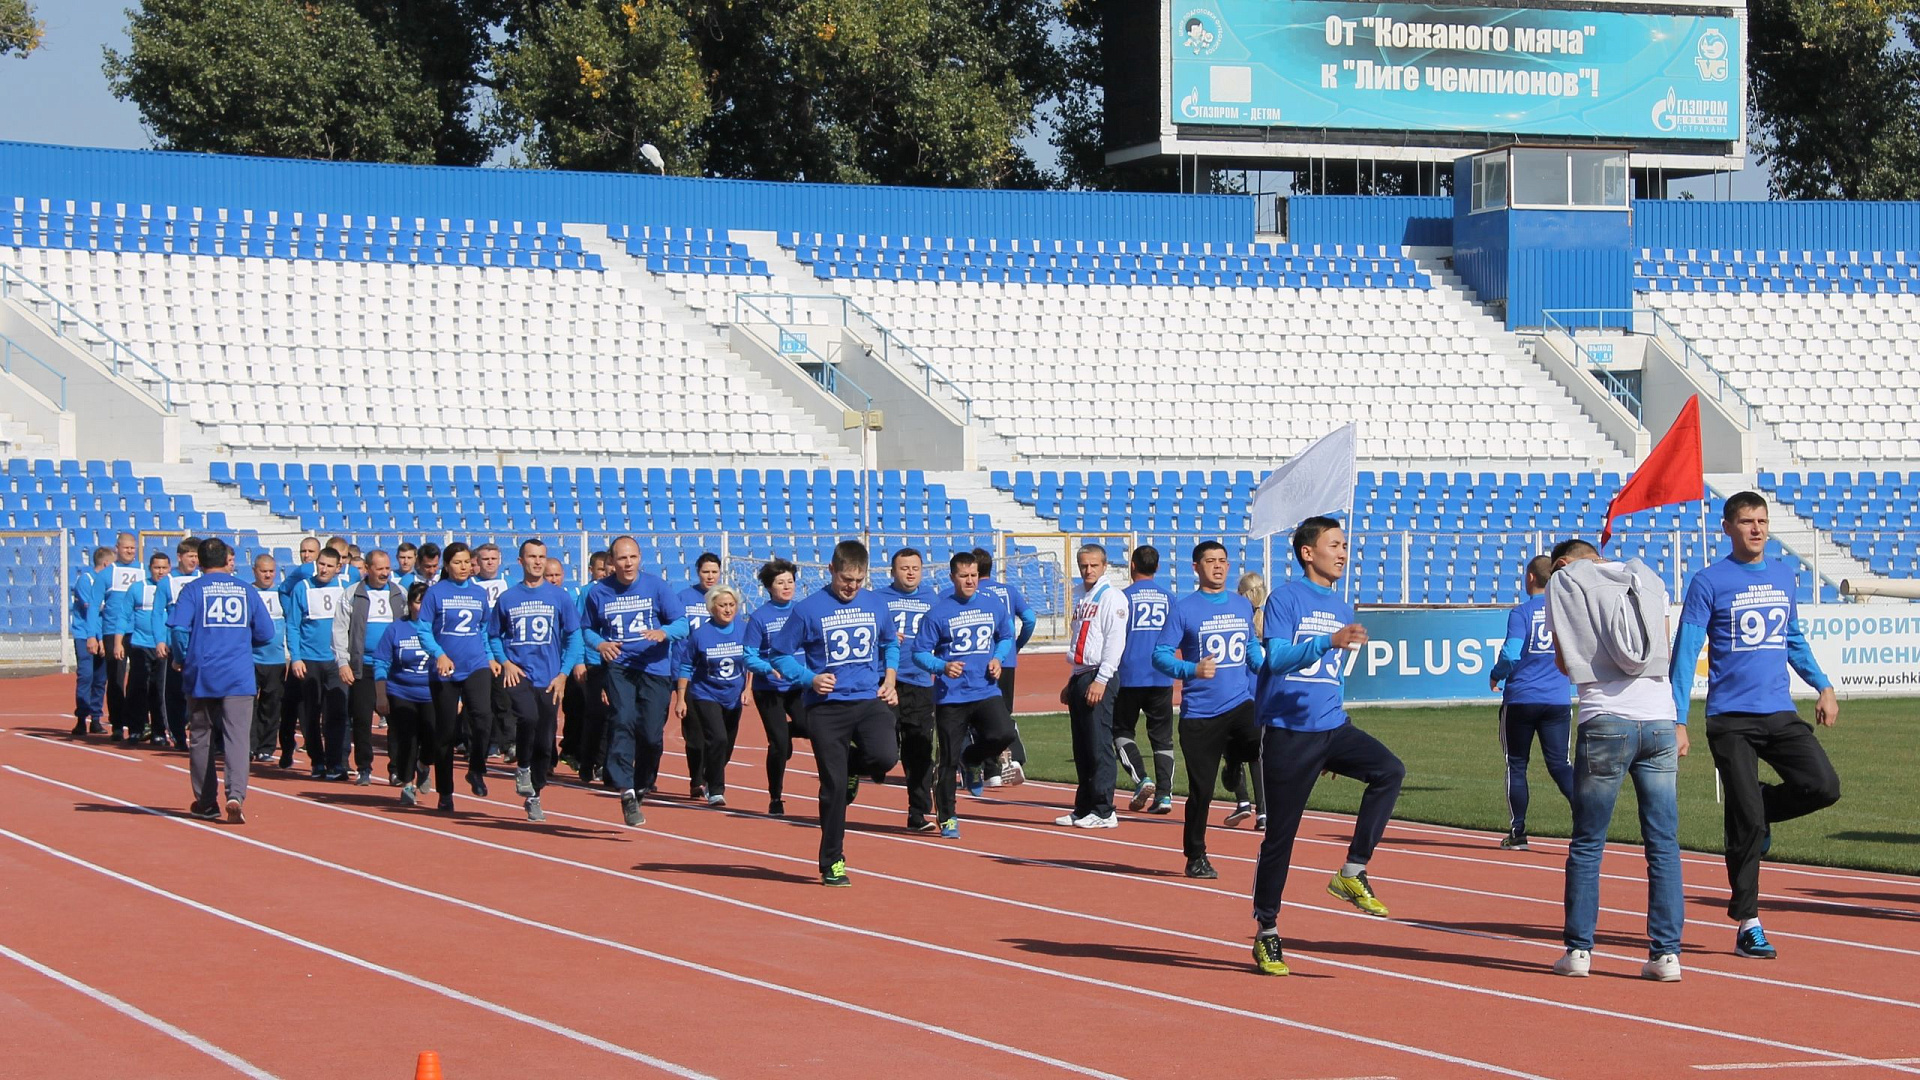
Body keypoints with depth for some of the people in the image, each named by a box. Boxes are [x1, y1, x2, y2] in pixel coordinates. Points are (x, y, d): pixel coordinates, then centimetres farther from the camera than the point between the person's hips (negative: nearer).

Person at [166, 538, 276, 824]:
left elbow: (178, 628, -12)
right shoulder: (246, 591, 7)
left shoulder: (192, 589, 0)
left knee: (200, 738, 11)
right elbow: (265, 633, 9)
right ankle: (236, 795, -23)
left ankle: (205, 802, 17)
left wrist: (184, 658, 5)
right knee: (237, 737, -4)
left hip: (201, 675, -1)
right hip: (239, 677, 1)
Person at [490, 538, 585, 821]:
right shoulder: (507, 598, 6)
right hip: (517, 674, -1)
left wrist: (563, 673, -2)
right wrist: (505, 662, -3)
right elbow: (493, 636, 15)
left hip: (549, 679, 1)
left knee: (545, 743, 4)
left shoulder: (559, 597, 5)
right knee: (528, 716, -29)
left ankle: (534, 797, 21)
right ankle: (522, 767, -5)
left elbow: (573, 636, 7)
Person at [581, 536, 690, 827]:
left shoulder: (656, 585, -1)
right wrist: (600, 644, -9)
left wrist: (664, 633, -23)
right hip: (619, 667, 0)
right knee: (623, 721, -20)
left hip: (655, 669, 0)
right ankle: (626, 792, -23)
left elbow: (682, 623, -1)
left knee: (652, 734, -3)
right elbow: (588, 628, 13)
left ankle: (643, 785, 24)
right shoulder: (599, 592, 2)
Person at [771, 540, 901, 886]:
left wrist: (889, 678, 8)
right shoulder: (808, 610, -4)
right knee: (833, 787, -1)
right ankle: (832, 863, 13)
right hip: (827, 706, -2)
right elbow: (781, 655, 1)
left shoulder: (876, 604, 7)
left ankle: (854, 766, 14)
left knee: (885, 756, -25)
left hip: (871, 700, 2)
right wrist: (810, 678, -14)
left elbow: (890, 643, 24)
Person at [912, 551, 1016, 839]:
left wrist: (998, 658, 2)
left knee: (1004, 734, -22)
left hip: (986, 692, 3)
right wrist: (942, 667, -22)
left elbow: (1006, 637, 22)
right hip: (951, 695, -2)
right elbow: (919, 652, -4)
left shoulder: (995, 608, 6)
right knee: (949, 760, 0)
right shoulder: (938, 614, -5)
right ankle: (947, 819, 15)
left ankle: (970, 758, 11)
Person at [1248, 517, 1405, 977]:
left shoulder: (1343, 609, 15)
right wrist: (1329, 642, -32)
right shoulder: (1286, 598, -5)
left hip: (1332, 727, 6)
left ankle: (1352, 873, -13)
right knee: (1280, 835, -1)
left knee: (1389, 770, -20)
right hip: (1287, 732, -6)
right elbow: (1276, 658, -19)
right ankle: (1266, 933, 12)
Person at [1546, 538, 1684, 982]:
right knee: (1663, 843, 5)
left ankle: (1579, 950, 7)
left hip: (1605, 723, -2)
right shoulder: (1646, 579, 15)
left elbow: (1564, 662, 9)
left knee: (1587, 845, 7)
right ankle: (1666, 953, 1)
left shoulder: (1563, 584, 6)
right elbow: (1666, 654, 15)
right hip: (1660, 721, 3)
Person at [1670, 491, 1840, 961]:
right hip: (1731, 719, -5)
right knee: (1747, 825, -6)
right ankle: (1748, 926, 5)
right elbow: (1686, 653, -5)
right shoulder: (1709, 582, -4)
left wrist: (1823, 686, 15)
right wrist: (1678, 721, -10)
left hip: (1780, 714, 5)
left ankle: (1757, 811, 16)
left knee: (1824, 787, -14)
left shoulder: (1784, 574, 11)